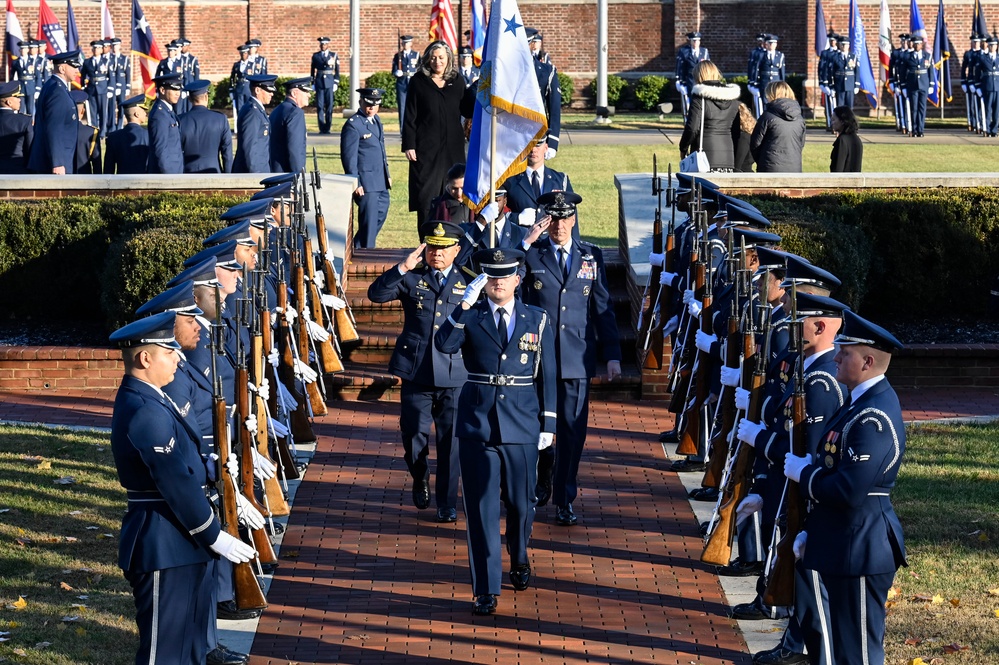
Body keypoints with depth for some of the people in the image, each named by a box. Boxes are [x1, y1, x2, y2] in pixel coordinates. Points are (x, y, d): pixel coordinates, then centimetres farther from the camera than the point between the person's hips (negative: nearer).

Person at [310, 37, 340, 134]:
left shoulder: (334, 55, 7)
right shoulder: (315, 56, 9)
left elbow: (337, 70, 7)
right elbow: (313, 70, 13)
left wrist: (336, 83, 1)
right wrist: (313, 83, 8)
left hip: (330, 83, -1)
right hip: (319, 83, 1)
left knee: (329, 106, -1)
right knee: (320, 106, -2)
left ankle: (327, 128, 4)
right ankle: (322, 128, 1)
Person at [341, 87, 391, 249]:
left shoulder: (376, 120, 14)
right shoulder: (353, 125, -13)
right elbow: (349, 157, -15)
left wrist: (387, 175, 20)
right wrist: (356, 184, -18)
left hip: (381, 181, 9)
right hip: (366, 184, -9)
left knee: (381, 213, 17)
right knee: (369, 221, -4)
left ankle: (357, 247, 30)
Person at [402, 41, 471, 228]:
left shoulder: (457, 81, 10)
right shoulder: (418, 82, 1)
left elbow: (467, 110, 14)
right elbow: (410, 116, -1)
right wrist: (409, 145, -8)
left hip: (453, 147, 3)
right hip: (426, 147, -3)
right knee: (426, 195, -2)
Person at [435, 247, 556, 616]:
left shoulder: (537, 320, 5)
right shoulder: (469, 317, 2)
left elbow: (547, 375, 7)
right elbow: (444, 344, -18)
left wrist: (548, 423, 4)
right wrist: (465, 303, -24)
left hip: (522, 426, 1)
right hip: (477, 423, -1)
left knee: (521, 503, 11)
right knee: (481, 508, -3)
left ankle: (519, 560, 40)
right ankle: (486, 590, 1)